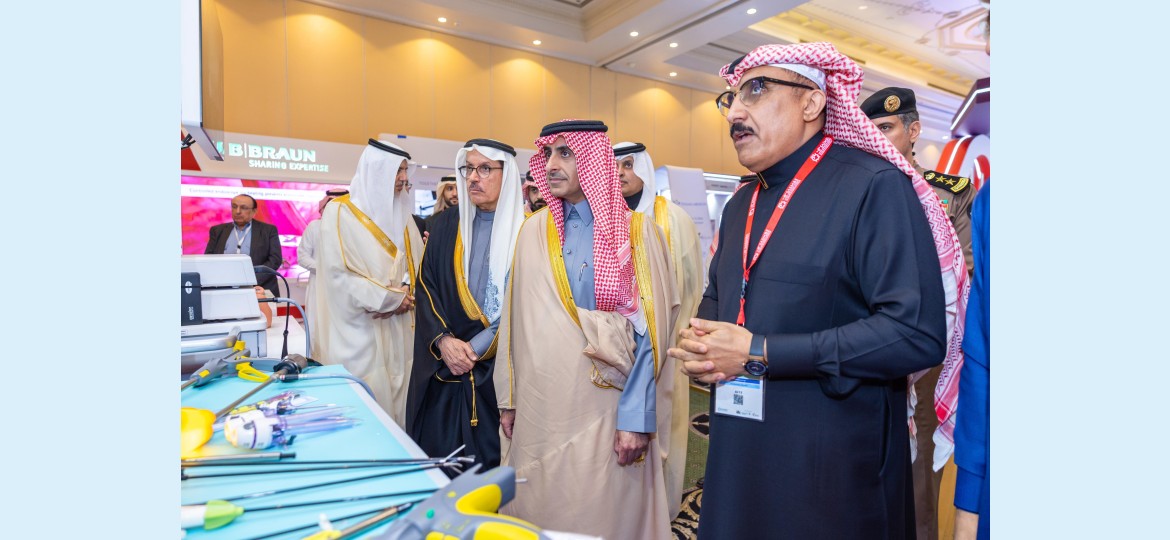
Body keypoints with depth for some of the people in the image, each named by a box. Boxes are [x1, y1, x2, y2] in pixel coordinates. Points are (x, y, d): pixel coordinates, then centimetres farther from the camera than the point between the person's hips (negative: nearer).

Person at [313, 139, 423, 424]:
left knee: (397, 404, 8)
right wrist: (391, 297, -12)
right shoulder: (340, 212, -6)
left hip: (399, 329, 5)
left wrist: (406, 294, -10)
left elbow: (419, 263, 10)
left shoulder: (402, 213, 12)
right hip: (360, 330, -5)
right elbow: (338, 275, -13)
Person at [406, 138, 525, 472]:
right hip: (441, 367, 3)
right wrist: (443, 341, -10)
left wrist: (474, 349, -12)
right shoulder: (445, 226, 8)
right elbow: (426, 286, 5)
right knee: (437, 453, 9)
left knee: (491, 459, 5)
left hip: (500, 367, -3)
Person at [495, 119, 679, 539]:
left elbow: (649, 331, -9)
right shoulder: (533, 230, 5)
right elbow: (515, 320, 8)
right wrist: (509, 398, 7)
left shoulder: (636, 232, -6)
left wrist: (636, 418, -13)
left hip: (603, 407, -3)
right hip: (538, 407, 4)